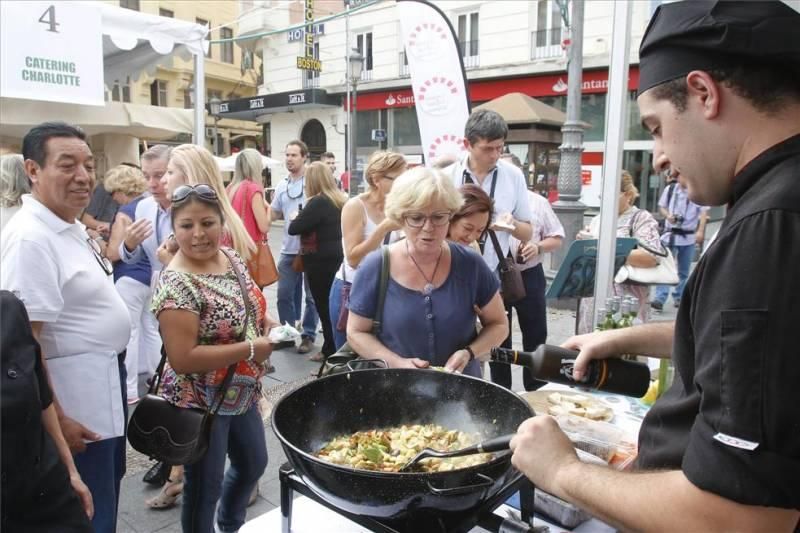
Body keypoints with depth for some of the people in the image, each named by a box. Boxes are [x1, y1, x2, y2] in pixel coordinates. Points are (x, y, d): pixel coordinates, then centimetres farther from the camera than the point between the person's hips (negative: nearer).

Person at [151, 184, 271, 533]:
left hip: (241, 394, 9)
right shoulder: (177, 285, -26)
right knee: (205, 488, 12)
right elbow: (183, 359, -29)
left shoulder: (232, 257, -2)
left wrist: (268, 322, -4)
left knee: (254, 464, 26)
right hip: (200, 403, -8)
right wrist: (251, 349, -27)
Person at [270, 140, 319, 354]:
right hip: (288, 250, 6)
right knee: (284, 294, 10)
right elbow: (274, 214, 20)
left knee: (311, 296, 6)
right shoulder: (282, 186, 11)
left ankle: (308, 335, 18)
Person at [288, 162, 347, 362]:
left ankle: (331, 351, 11)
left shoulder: (318, 202, -18)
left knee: (324, 306, 3)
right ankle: (336, 349, 26)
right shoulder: (340, 199, 7)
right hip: (336, 258, 8)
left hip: (321, 261, -8)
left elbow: (293, 229, -18)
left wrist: (297, 217, 2)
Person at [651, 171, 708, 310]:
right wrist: (668, 216, -8)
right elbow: (662, 207, 13)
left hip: (688, 236, -1)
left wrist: (700, 231, -15)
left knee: (683, 271, 10)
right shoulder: (670, 189, 4)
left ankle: (678, 297, 23)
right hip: (670, 234, 1)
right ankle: (660, 298, -10)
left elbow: (704, 213, -4)